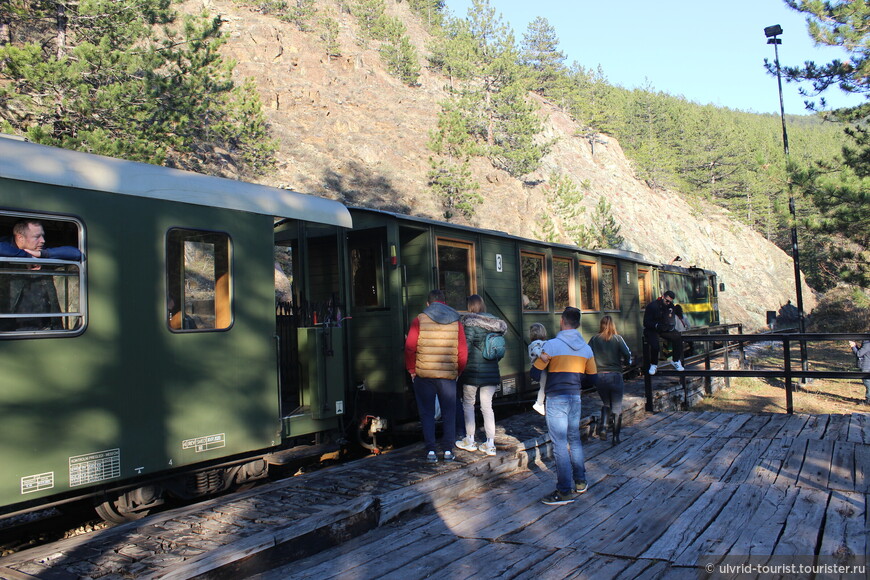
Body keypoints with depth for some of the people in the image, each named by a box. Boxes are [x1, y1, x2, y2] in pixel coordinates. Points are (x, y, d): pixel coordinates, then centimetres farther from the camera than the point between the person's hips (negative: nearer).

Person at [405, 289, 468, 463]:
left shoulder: (420, 320, -1)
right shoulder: (456, 321, 5)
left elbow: (409, 347, -7)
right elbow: (463, 352, 1)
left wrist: (411, 370, 4)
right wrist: (458, 372, 12)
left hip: (423, 375, -1)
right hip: (448, 375, 1)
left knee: (427, 413, 9)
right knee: (449, 413, 12)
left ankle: (430, 450, 5)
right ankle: (448, 450, 13)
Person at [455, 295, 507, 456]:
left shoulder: (470, 322, -10)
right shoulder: (494, 323, 7)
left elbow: (466, 346, -14)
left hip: (473, 370, -5)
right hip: (491, 371, 5)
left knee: (468, 403, 11)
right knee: (487, 406, 8)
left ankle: (469, 440, 16)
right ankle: (490, 444, 7)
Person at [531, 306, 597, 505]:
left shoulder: (552, 344, -12)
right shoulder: (586, 348, 4)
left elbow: (535, 375, -9)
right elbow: (591, 380, 8)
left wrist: (542, 359, 11)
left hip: (556, 399, -6)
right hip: (575, 398, 6)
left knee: (560, 444, -2)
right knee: (574, 439, 19)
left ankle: (565, 491, 1)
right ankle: (580, 482, 28)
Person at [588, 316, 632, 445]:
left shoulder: (594, 340, 1)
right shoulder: (617, 338, -4)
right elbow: (627, 354, -13)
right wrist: (625, 362, 9)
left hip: (599, 376, 2)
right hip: (615, 376, -2)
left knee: (605, 404, 22)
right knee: (617, 407, 9)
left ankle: (603, 428, 1)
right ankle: (616, 437, 12)